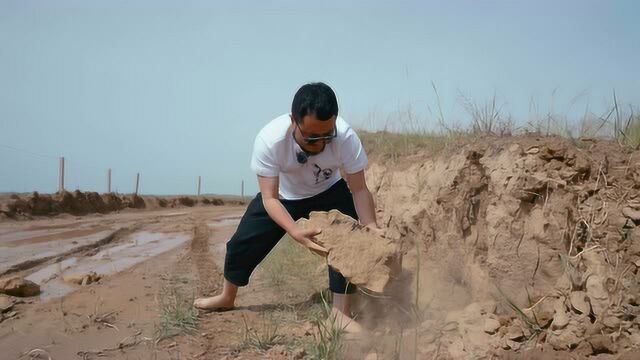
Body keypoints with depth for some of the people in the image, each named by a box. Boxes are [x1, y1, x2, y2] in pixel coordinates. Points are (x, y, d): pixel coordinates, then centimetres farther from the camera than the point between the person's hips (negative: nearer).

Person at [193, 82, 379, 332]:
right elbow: (269, 198, -37)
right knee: (243, 242, 5)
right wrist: (296, 233, -53)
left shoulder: (346, 137, -37)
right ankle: (226, 298, 34)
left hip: (329, 192, 0)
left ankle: (341, 312, -7)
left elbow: (359, 189, -28)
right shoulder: (269, 139, -39)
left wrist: (371, 228, -45)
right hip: (283, 195, 0)